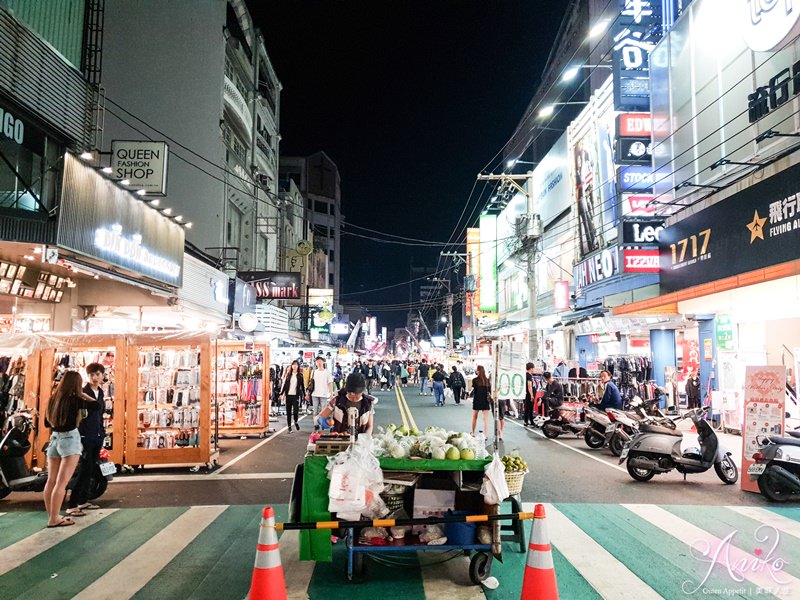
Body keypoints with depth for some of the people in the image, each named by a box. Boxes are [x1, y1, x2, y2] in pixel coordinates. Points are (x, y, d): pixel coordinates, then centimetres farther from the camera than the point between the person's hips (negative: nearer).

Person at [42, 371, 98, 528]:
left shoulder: (53, 399, 7)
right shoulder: (74, 400, -12)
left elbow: (46, 423, 16)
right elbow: (96, 404, -3)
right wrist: (82, 394, 7)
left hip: (54, 439, 7)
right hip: (70, 439, -7)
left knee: (51, 481, 10)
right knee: (62, 482, -5)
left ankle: (51, 516, 18)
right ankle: (54, 519, -4)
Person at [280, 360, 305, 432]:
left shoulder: (300, 375, 4)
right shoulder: (288, 374, 8)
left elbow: (303, 385, 7)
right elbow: (284, 384, 8)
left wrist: (305, 394, 4)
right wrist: (281, 393, 4)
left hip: (296, 395, -2)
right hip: (288, 395, 2)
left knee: (296, 410, -10)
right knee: (288, 411, 4)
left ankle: (296, 422, 19)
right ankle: (289, 426, 14)